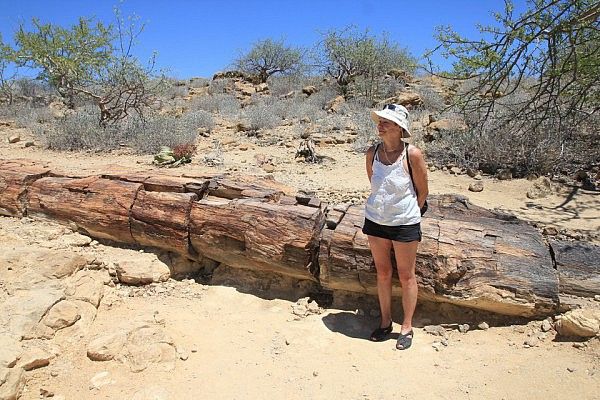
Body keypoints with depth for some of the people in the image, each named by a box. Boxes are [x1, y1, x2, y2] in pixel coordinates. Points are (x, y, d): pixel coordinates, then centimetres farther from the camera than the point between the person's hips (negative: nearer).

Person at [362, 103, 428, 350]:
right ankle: (385, 322, 33)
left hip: (405, 224, -4)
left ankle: (407, 327, 27)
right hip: (375, 220, 4)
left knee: (406, 276, 10)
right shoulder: (372, 152, -4)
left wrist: (407, 213, 5)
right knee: (382, 273, 16)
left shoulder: (412, 155, -17)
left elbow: (422, 191, -5)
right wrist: (384, 206, 13)